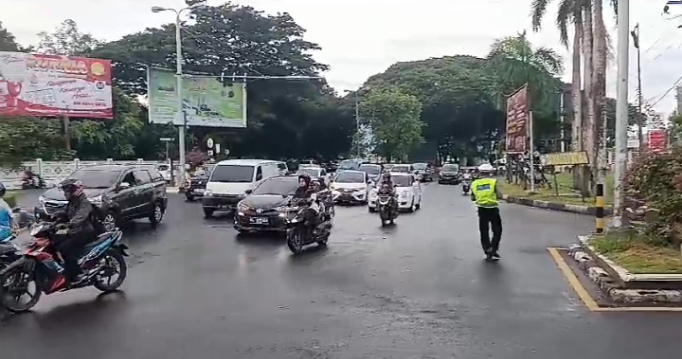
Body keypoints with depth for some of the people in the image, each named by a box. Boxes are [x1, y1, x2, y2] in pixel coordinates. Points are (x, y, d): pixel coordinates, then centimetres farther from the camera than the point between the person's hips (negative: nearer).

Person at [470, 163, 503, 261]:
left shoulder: (474, 184, 2)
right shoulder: (494, 182, -7)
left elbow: (472, 198, 8)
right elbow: (500, 196, -9)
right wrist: (494, 195, 10)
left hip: (482, 209, 3)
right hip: (493, 209, -3)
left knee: (484, 232, 12)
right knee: (497, 230, 11)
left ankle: (487, 251, 15)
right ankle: (493, 250, 0)